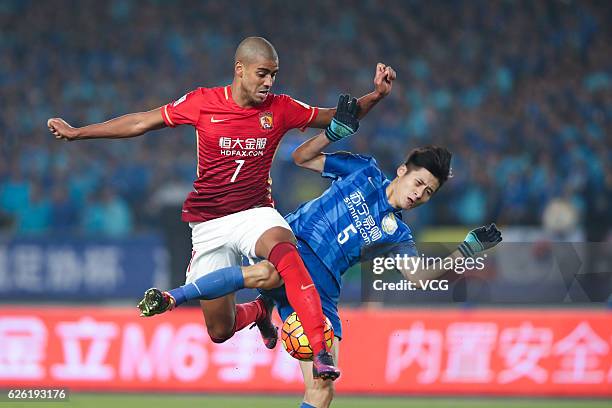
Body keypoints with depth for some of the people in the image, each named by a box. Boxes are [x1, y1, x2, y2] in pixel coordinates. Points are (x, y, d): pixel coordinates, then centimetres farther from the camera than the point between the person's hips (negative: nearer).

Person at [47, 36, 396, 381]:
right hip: (209, 223, 1)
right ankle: (259, 311, 39)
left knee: (284, 248, -40)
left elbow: (336, 119, 11)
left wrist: (375, 96, -7)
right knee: (220, 331, 1)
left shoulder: (281, 108, -1)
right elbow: (142, 122, 6)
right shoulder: (203, 103, -4)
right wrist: (77, 132, 8)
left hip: (256, 213, -1)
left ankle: (321, 353, -46)